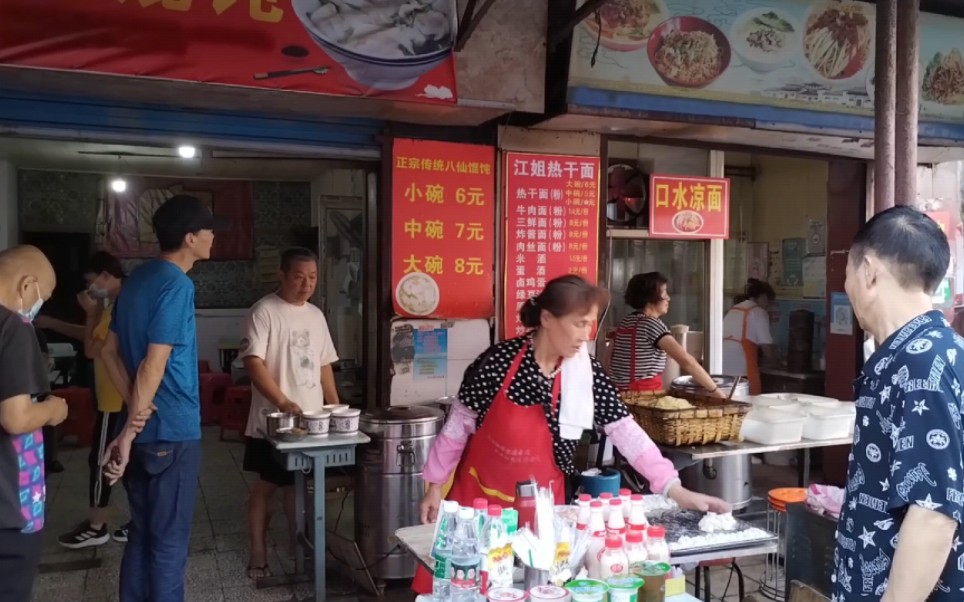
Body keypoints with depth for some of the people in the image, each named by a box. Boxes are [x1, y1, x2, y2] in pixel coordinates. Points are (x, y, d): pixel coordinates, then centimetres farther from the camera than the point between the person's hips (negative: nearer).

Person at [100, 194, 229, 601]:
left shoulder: (137, 278, 10)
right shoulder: (177, 285, -17)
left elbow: (108, 349, 14)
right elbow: (154, 365, -22)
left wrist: (134, 408, 5)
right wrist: (129, 432, -17)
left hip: (143, 429, 9)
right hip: (173, 431, -9)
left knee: (141, 534, 17)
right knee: (169, 540, 3)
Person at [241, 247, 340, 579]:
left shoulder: (316, 315, 11)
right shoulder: (264, 311, -10)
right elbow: (253, 362, -19)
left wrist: (336, 408, 10)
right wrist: (284, 402, -28)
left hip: (311, 418, 6)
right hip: (273, 419, -6)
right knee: (268, 484, 4)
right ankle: (258, 553, 16)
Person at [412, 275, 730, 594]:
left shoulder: (587, 373, -8)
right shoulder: (499, 360, -16)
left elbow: (625, 430, -10)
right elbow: (458, 424, -7)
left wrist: (675, 489, -16)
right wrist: (435, 485, -3)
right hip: (479, 494, -2)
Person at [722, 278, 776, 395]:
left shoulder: (733, 310, 23)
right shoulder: (758, 312, 3)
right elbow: (766, 345, 1)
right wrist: (772, 356, 20)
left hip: (722, 366, 7)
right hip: (741, 367, -7)